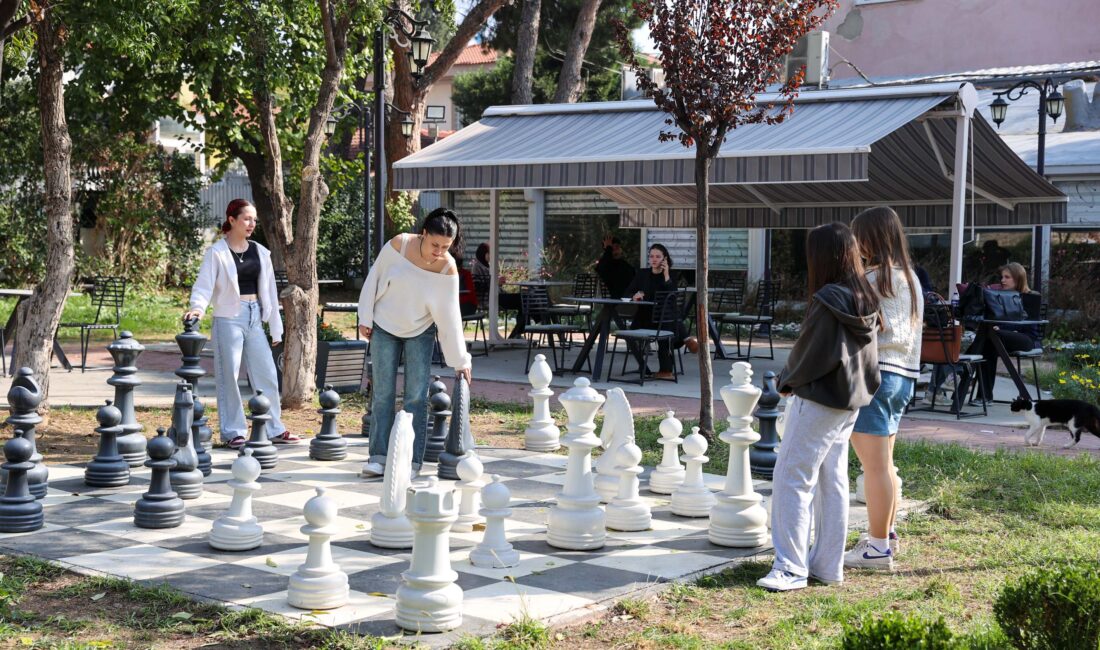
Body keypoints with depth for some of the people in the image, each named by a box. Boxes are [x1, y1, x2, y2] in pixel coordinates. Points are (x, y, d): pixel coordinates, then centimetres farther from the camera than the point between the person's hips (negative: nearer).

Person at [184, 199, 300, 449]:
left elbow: (269, 291, 14)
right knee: (229, 376, -1)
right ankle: (233, 432, 8)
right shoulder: (217, 253, -5)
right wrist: (197, 307, -32)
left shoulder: (260, 252, 10)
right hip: (229, 319, -5)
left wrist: (275, 327, 13)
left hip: (254, 318, 5)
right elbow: (204, 285, -12)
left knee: (266, 374, 5)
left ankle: (274, 429, 15)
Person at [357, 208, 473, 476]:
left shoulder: (447, 268, -20)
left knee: (416, 397, -3)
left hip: (421, 332, 0)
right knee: (382, 393, 2)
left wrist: (460, 360, -13)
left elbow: (450, 314, -14)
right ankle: (379, 457, 8)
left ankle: (412, 461, 3)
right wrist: (365, 318, -5)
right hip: (385, 326, 0)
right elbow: (375, 277, -7)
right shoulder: (399, 244, -21)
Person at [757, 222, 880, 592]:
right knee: (832, 483, 13)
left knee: (792, 479, -5)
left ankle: (790, 567, -5)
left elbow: (810, 353, -17)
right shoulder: (865, 299, 6)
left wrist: (786, 381, 1)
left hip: (818, 399, -9)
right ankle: (828, 565, 18)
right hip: (849, 400, 9)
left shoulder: (828, 300, -20)